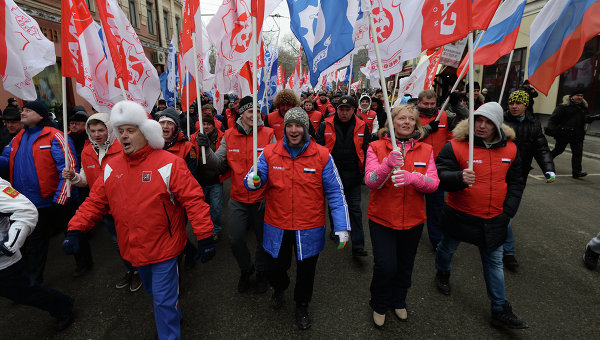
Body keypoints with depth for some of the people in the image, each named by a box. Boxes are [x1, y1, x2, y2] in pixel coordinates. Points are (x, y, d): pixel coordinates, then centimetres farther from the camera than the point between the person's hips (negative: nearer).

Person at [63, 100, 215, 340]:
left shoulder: (169, 163, -18)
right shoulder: (111, 167, 1)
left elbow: (193, 200, -21)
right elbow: (95, 201, 7)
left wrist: (205, 237, -23)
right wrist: (75, 229, -5)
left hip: (163, 248, -7)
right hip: (133, 248, 7)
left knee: (164, 301, 3)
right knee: (153, 292, 27)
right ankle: (173, 317, 53)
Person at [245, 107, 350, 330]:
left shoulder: (321, 155, -8)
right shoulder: (270, 153, -5)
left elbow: (335, 192, -6)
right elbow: (255, 178, -3)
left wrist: (341, 227, -10)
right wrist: (253, 180, -29)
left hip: (309, 229, -1)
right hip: (277, 228, 1)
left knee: (306, 272, 16)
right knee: (275, 268, 18)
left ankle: (302, 306, 47)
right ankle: (279, 289, 55)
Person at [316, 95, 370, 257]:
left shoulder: (361, 126, 0)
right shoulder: (326, 125, -2)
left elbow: (367, 149, 5)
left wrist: (366, 170, 0)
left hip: (352, 174, 0)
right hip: (332, 172, 1)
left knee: (355, 208, 0)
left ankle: (358, 246, 4)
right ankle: (335, 228, 43)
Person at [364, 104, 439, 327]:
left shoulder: (425, 150, 1)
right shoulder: (376, 147, -6)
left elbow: (433, 183, -9)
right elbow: (371, 182, -17)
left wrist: (413, 177, -30)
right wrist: (387, 164, -36)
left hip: (413, 220, 3)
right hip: (382, 219, -3)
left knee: (405, 266, 17)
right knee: (385, 266, -5)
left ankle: (398, 301, 46)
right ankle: (379, 305, 26)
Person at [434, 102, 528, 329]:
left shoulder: (510, 149, -1)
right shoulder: (455, 146, -16)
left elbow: (515, 183, 8)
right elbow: (440, 175, -20)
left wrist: (508, 212, -1)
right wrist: (459, 178, -40)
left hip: (494, 220, 3)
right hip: (460, 215, -3)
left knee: (494, 262, 12)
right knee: (448, 248, 20)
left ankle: (500, 310, 27)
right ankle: (442, 273, 52)